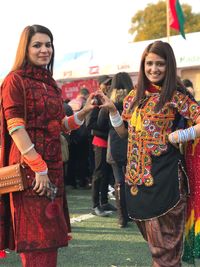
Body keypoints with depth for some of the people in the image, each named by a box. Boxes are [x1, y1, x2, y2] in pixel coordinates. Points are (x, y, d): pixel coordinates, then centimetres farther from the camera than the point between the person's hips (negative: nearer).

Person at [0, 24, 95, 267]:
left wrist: (84, 112, 4)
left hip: (53, 167, 7)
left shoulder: (50, 84, 18)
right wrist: (38, 167, -17)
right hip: (28, 168, -7)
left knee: (50, 236, 10)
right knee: (34, 238, -6)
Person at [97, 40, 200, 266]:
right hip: (137, 174, 6)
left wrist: (177, 136, -20)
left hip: (163, 174, -6)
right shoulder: (136, 95, 11)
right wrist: (112, 109, 5)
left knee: (164, 239, -1)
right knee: (151, 235, 15)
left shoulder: (175, 95, -7)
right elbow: (124, 132, 16)